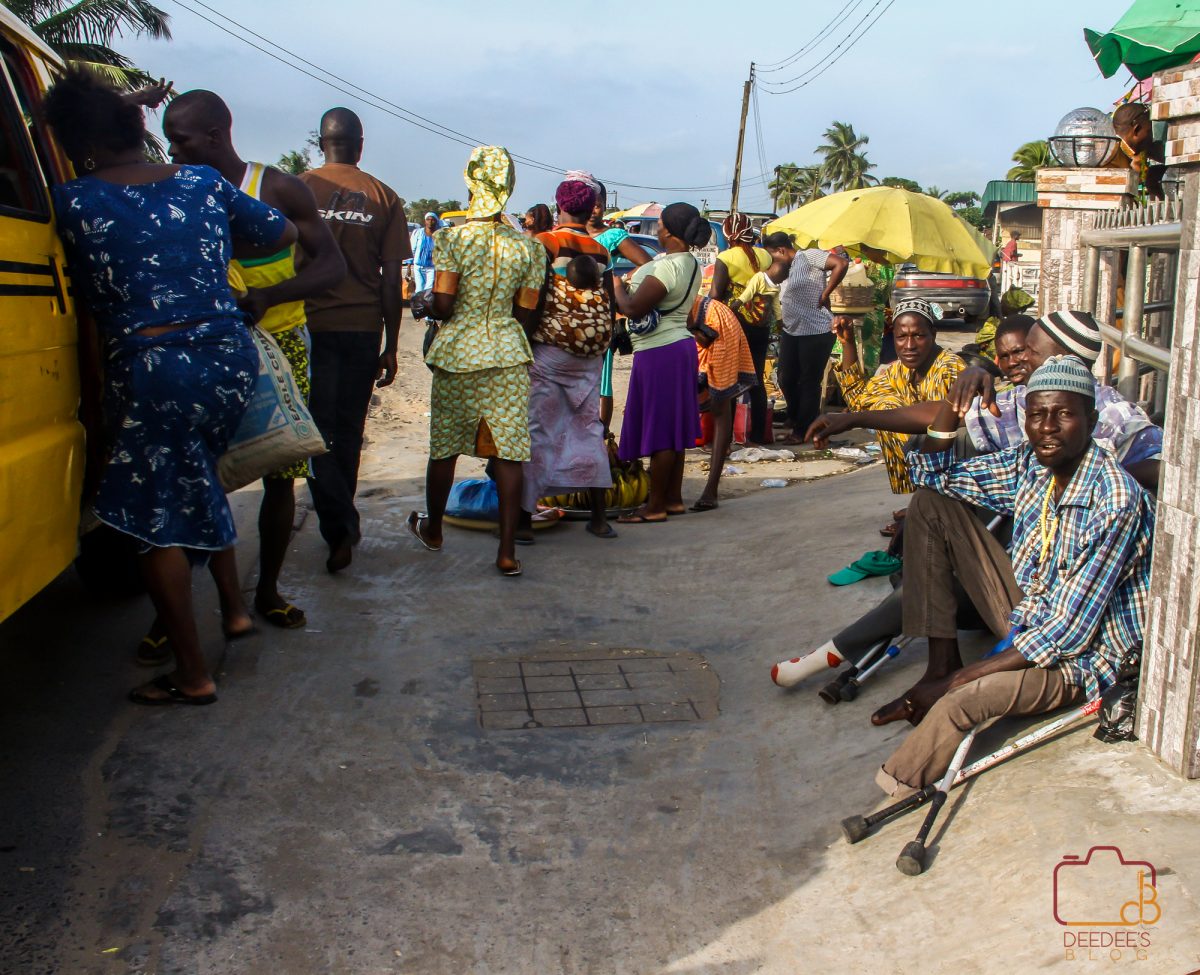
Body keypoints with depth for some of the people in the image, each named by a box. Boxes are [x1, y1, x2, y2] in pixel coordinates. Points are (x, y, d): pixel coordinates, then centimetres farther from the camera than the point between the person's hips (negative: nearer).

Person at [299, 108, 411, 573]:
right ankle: (343, 523, 27)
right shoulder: (384, 198, 1)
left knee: (317, 429, 4)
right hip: (363, 327, 2)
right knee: (348, 430, 14)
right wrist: (390, 347, 7)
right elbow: (391, 280, 1)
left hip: (310, 325, -2)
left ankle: (339, 526, -9)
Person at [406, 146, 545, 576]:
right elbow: (525, 314, 2)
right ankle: (507, 550, 0)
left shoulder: (452, 238, -8)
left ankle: (432, 528, 34)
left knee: (444, 445, 14)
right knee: (508, 450, 2)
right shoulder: (527, 247, 0)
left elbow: (442, 305, -10)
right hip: (508, 355, 1)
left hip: (457, 352, -1)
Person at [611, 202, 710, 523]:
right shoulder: (691, 264, 11)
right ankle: (673, 499, 22)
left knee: (659, 429, -4)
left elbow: (633, 308, -22)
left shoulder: (667, 267, -20)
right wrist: (632, 284, 13)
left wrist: (617, 288, -4)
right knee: (672, 428, 14)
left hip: (659, 352, -10)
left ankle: (655, 507, 2)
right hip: (679, 344, 10)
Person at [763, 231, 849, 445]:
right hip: (791, 331, 9)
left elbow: (841, 263, -23)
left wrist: (824, 296, -18)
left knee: (809, 383, 2)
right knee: (786, 380, 14)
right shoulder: (789, 268, 14)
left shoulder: (808, 256, -12)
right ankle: (794, 419, 35)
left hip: (816, 333, -9)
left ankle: (803, 431, 11)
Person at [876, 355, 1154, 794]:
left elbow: (1070, 633, -27)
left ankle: (892, 792, -11)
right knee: (931, 502, -2)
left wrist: (959, 680, -25)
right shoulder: (1030, 463, -6)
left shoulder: (1116, 502, -27)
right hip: (1030, 617, 8)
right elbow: (931, 474, 4)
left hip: (1081, 655, -8)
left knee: (966, 698, -37)